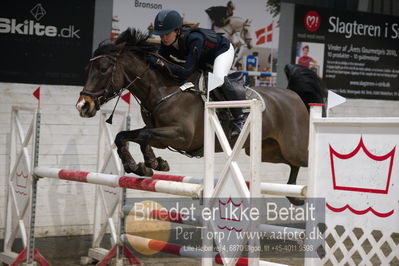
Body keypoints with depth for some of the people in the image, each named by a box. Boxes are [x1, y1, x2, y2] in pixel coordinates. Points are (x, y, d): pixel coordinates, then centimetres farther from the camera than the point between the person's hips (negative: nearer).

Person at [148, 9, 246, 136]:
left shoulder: (194, 39, -43)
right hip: (203, 59, 8)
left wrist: (160, 63, -54)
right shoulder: (166, 43, -24)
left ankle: (239, 119, -20)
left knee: (219, 79, -34)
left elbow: (187, 72, -47)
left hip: (222, 50, -8)